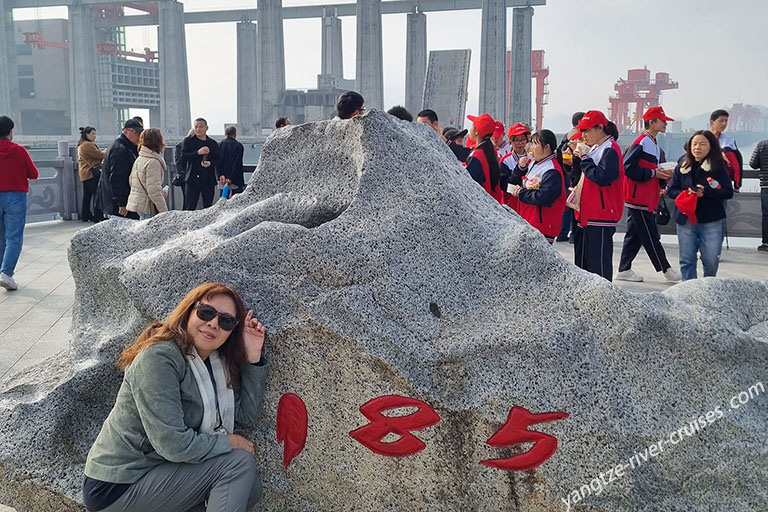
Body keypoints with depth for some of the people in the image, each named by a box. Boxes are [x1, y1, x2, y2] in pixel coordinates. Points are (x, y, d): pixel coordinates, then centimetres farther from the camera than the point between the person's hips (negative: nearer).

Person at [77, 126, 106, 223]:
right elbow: (99, 155, -16)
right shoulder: (88, 145, -13)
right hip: (91, 172, -11)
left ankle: (85, 215, 16)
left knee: (87, 195, 13)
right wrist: (107, 152, 3)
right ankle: (98, 216, -14)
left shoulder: (81, 145, 20)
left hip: (84, 173, 11)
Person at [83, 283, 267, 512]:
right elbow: (172, 444, -25)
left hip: (159, 469, 9)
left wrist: (253, 357, -6)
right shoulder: (159, 358, -21)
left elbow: (247, 415, 2)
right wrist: (228, 442, -11)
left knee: (250, 486, 5)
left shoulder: (217, 361, 5)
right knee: (239, 462, -14)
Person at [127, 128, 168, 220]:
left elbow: (131, 182, 18)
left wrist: (161, 192, 16)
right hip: (147, 207, -9)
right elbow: (154, 191, -21)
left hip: (135, 202, 9)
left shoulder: (139, 159, 11)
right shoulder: (153, 162, -17)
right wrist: (165, 212, -16)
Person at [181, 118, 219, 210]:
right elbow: (183, 156, -6)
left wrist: (210, 163, -11)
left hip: (208, 179, 2)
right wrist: (197, 153, -18)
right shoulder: (188, 141, 6)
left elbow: (218, 159, 10)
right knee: (190, 208, -3)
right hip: (192, 179, -2)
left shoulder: (213, 143, 12)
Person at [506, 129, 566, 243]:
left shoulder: (552, 171, -16)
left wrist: (520, 193, -14)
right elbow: (514, 182, 21)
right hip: (528, 221, 9)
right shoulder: (532, 164, 12)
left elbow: (543, 197, -27)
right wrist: (520, 168, 1)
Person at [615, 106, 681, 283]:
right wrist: (653, 173, -17)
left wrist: (663, 178, 5)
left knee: (634, 235, 11)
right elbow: (628, 167, -21)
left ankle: (624, 270, 16)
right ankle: (666, 269, 4)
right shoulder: (641, 143, -13)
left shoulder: (654, 145, 17)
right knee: (650, 236, -2)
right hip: (638, 197, -10)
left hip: (647, 199, 10)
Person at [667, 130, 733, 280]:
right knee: (687, 260, 4)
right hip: (685, 220, 3)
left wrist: (705, 192, -20)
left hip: (711, 221, -2)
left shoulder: (718, 167, -1)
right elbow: (671, 190, 9)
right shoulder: (682, 168, 8)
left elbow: (728, 192, -6)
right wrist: (685, 194, -12)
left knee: (711, 260, 0)